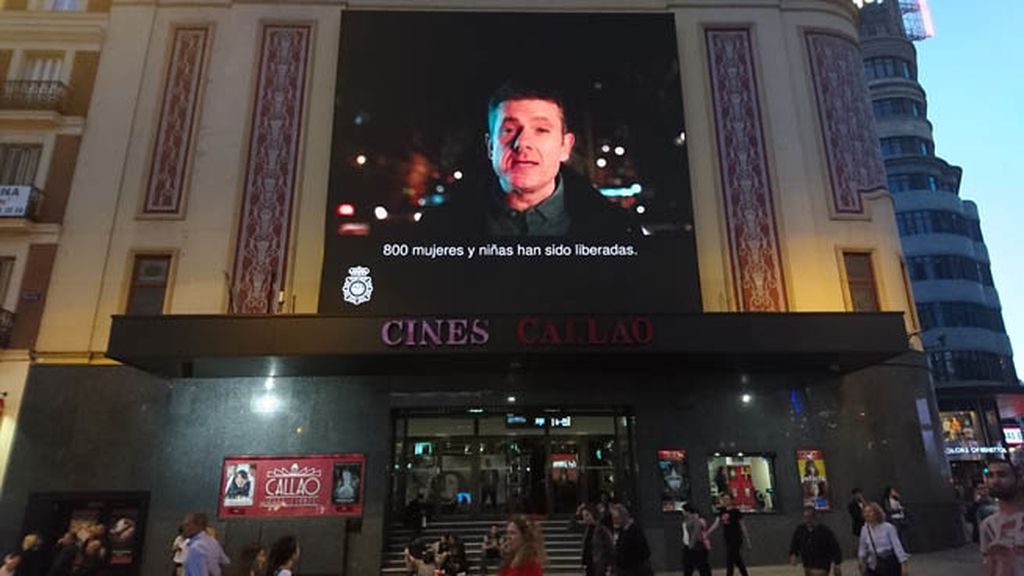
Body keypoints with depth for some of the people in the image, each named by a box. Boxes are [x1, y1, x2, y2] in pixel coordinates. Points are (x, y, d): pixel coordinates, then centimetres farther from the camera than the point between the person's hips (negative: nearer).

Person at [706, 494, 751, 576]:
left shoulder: (736, 511, -9)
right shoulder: (722, 512, 7)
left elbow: (742, 526, -5)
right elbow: (716, 524, 4)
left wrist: (748, 541, -3)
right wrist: (706, 533, -6)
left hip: (736, 539, -6)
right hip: (727, 540, 6)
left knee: (729, 561, -8)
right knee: (738, 561, 15)